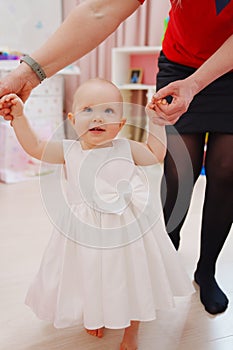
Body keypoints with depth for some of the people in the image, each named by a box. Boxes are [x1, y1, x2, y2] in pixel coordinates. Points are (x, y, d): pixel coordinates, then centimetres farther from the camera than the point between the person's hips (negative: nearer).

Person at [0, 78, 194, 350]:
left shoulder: (125, 148, -4)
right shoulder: (68, 150, -4)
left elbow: (157, 154, 9)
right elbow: (34, 146, 2)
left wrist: (154, 120, 3)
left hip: (127, 229, 0)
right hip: (85, 232, 1)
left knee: (130, 282, 14)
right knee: (91, 279, 18)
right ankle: (95, 316, 52)